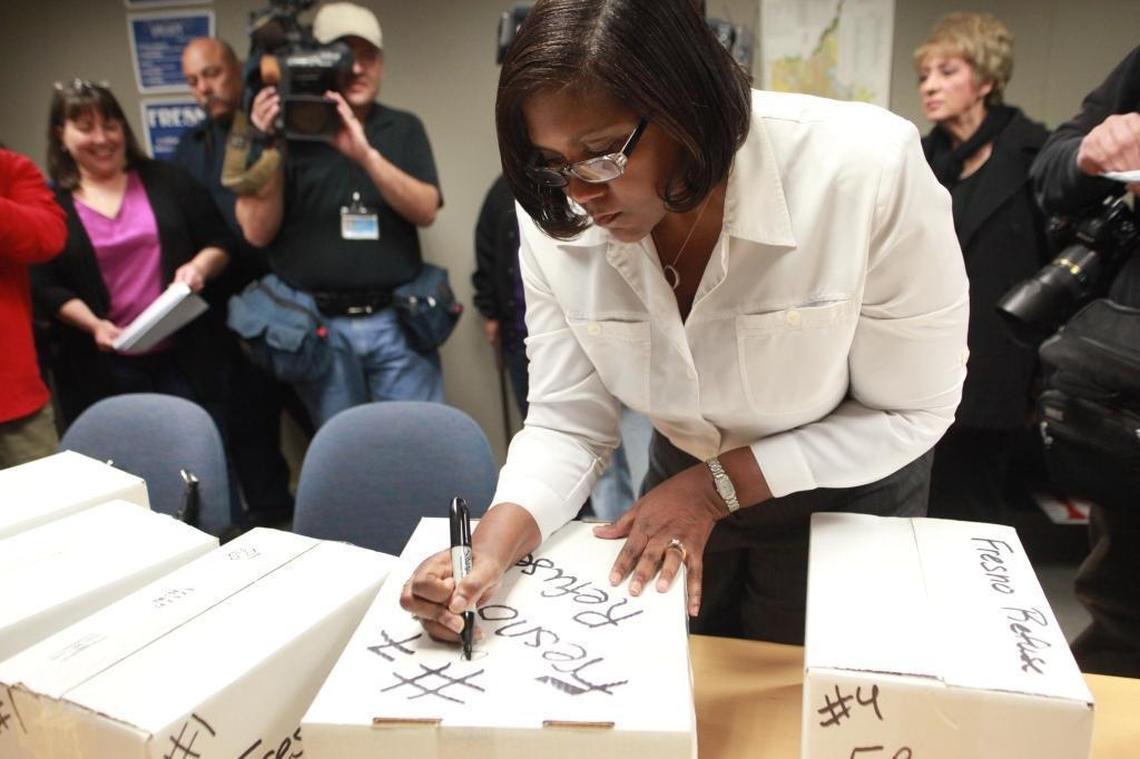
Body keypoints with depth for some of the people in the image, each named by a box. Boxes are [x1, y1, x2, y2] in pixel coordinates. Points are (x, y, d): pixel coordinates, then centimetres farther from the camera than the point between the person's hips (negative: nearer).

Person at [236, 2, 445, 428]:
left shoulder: (403, 128, 8)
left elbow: (425, 211, -7)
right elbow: (257, 232, -2)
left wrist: (366, 154, -20)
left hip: (397, 318, 1)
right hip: (316, 322, 0)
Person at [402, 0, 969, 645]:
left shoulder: (868, 169, -33)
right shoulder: (556, 219, -22)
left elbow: (911, 411, -22)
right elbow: (567, 423, -16)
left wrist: (715, 487, -25)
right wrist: (494, 548, -33)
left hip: (845, 493, -2)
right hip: (686, 484, 3)